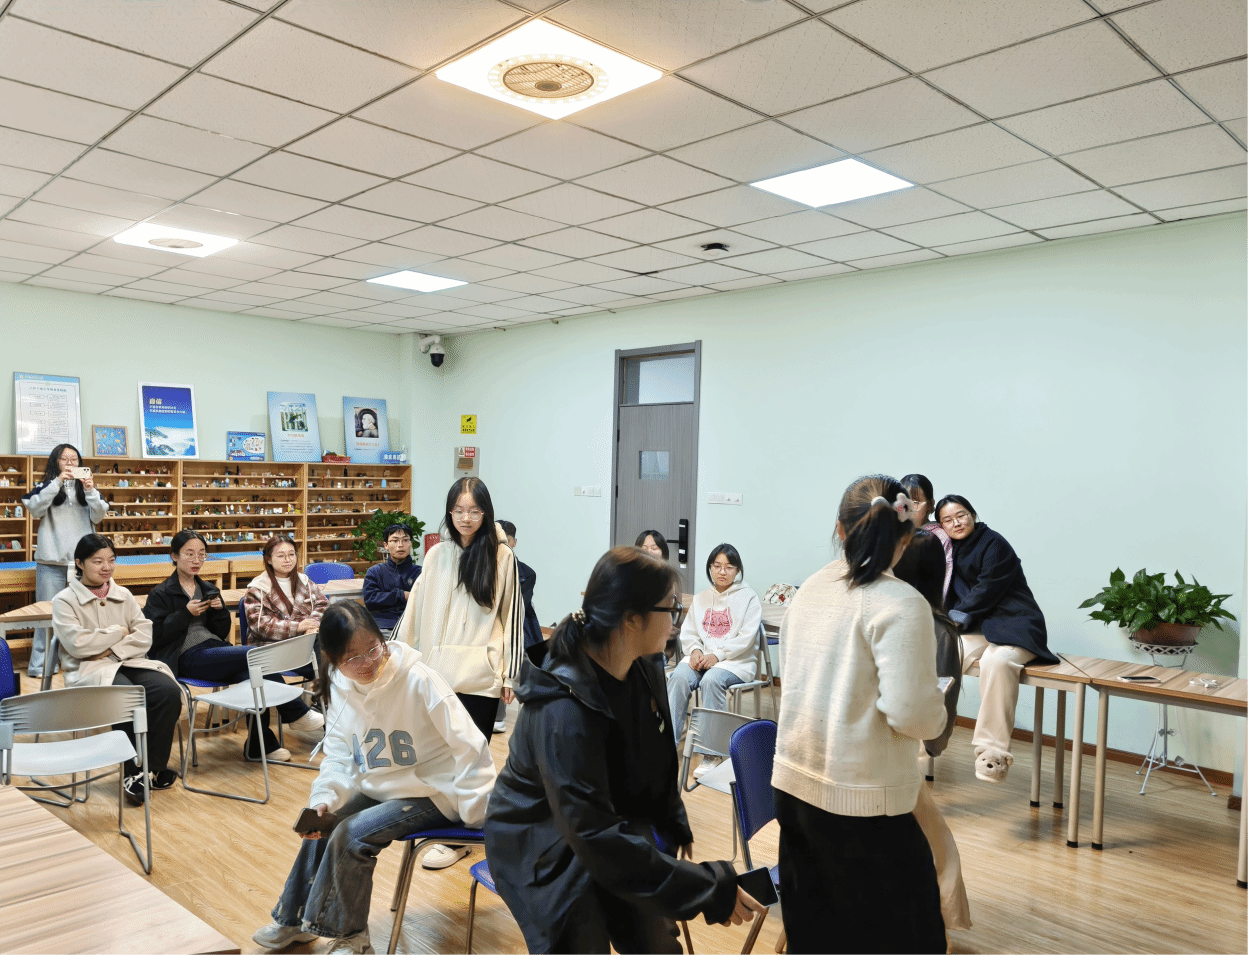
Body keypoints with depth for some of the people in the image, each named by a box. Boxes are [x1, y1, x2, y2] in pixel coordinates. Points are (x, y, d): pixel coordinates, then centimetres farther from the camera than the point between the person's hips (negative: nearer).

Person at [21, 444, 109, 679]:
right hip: (52, 562, -2)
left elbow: (98, 517, 3)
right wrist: (57, 482, -15)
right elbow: (35, 510, -9)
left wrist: (91, 491, -13)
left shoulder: (86, 487, 14)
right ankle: (40, 666, 0)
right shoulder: (45, 487, 8)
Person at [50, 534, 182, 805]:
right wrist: (119, 633, -2)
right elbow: (78, 644, -12)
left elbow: (145, 634, 5)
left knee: (169, 691, -26)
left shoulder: (123, 595, 16)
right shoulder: (64, 600, 3)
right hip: (89, 671, -4)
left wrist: (112, 649, -10)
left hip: (127, 662, 4)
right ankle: (134, 771, -16)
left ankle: (153, 768, -13)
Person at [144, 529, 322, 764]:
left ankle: (260, 745, -17)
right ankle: (296, 714, -16)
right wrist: (186, 614, -13)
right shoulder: (160, 594, 5)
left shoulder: (208, 589, 20)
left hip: (214, 649, 5)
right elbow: (153, 635, -7)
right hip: (186, 658, -5)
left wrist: (220, 610, -1)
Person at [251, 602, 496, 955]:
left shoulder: (419, 680, -28)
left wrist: (480, 814, -25)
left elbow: (471, 748, -27)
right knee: (322, 824, 4)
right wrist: (324, 800, -18)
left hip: (431, 794, -7)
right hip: (380, 788, 7)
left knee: (352, 834, -19)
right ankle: (294, 919, 30)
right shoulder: (340, 687, -8)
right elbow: (339, 757, 0)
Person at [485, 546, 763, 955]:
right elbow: (597, 838, -34)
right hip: (546, 853, -6)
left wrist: (675, 829, 1)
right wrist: (711, 889, -33)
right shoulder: (565, 710, -33)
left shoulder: (644, 671, -9)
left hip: (621, 825, 6)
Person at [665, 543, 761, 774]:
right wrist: (695, 650, -8)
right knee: (679, 676, -28)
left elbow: (746, 637, -6)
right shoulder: (700, 598, 19)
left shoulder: (748, 597, 4)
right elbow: (687, 632, 15)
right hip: (701, 657, 4)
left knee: (711, 680, -36)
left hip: (736, 661, -4)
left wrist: (718, 655, -17)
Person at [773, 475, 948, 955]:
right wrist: (938, 707, 1)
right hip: (861, 798, -6)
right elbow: (911, 714, -20)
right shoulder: (902, 604, -16)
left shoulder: (811, 588, 4)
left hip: (793, 782, 7)